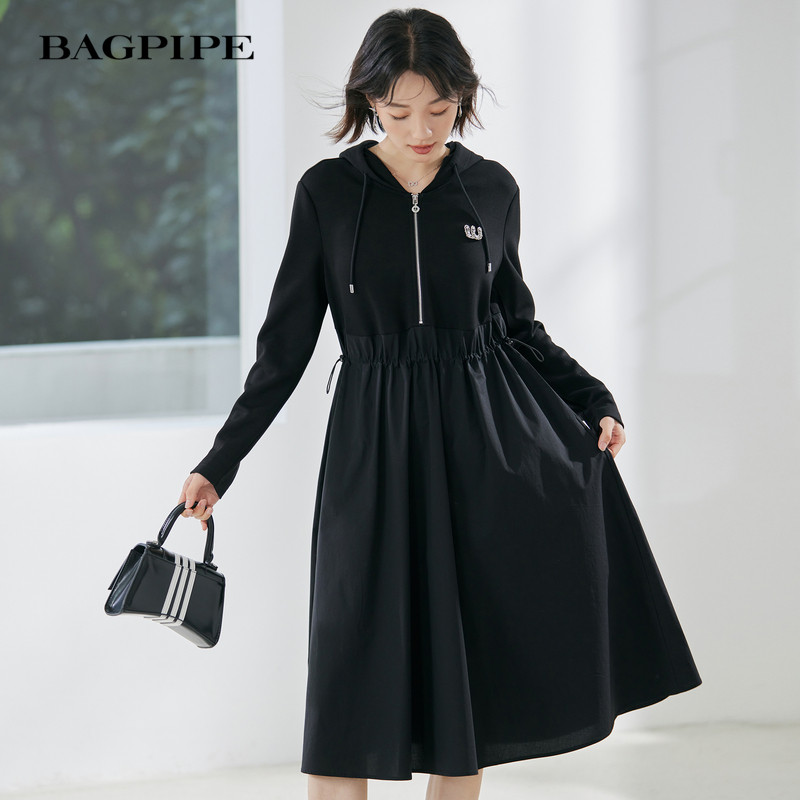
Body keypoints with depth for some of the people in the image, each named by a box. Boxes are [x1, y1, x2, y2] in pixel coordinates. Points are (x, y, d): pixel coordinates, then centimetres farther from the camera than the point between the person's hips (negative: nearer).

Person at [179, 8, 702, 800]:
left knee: (465, 677, 4)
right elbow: (287, 341, 2)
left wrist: (593, 401, 1)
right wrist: (220, 462, -1)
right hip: (376, 445, -2)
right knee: (353, 677, -4)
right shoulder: (328, 192, -1)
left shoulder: (490, 189, 4)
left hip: (484, 437, 2)